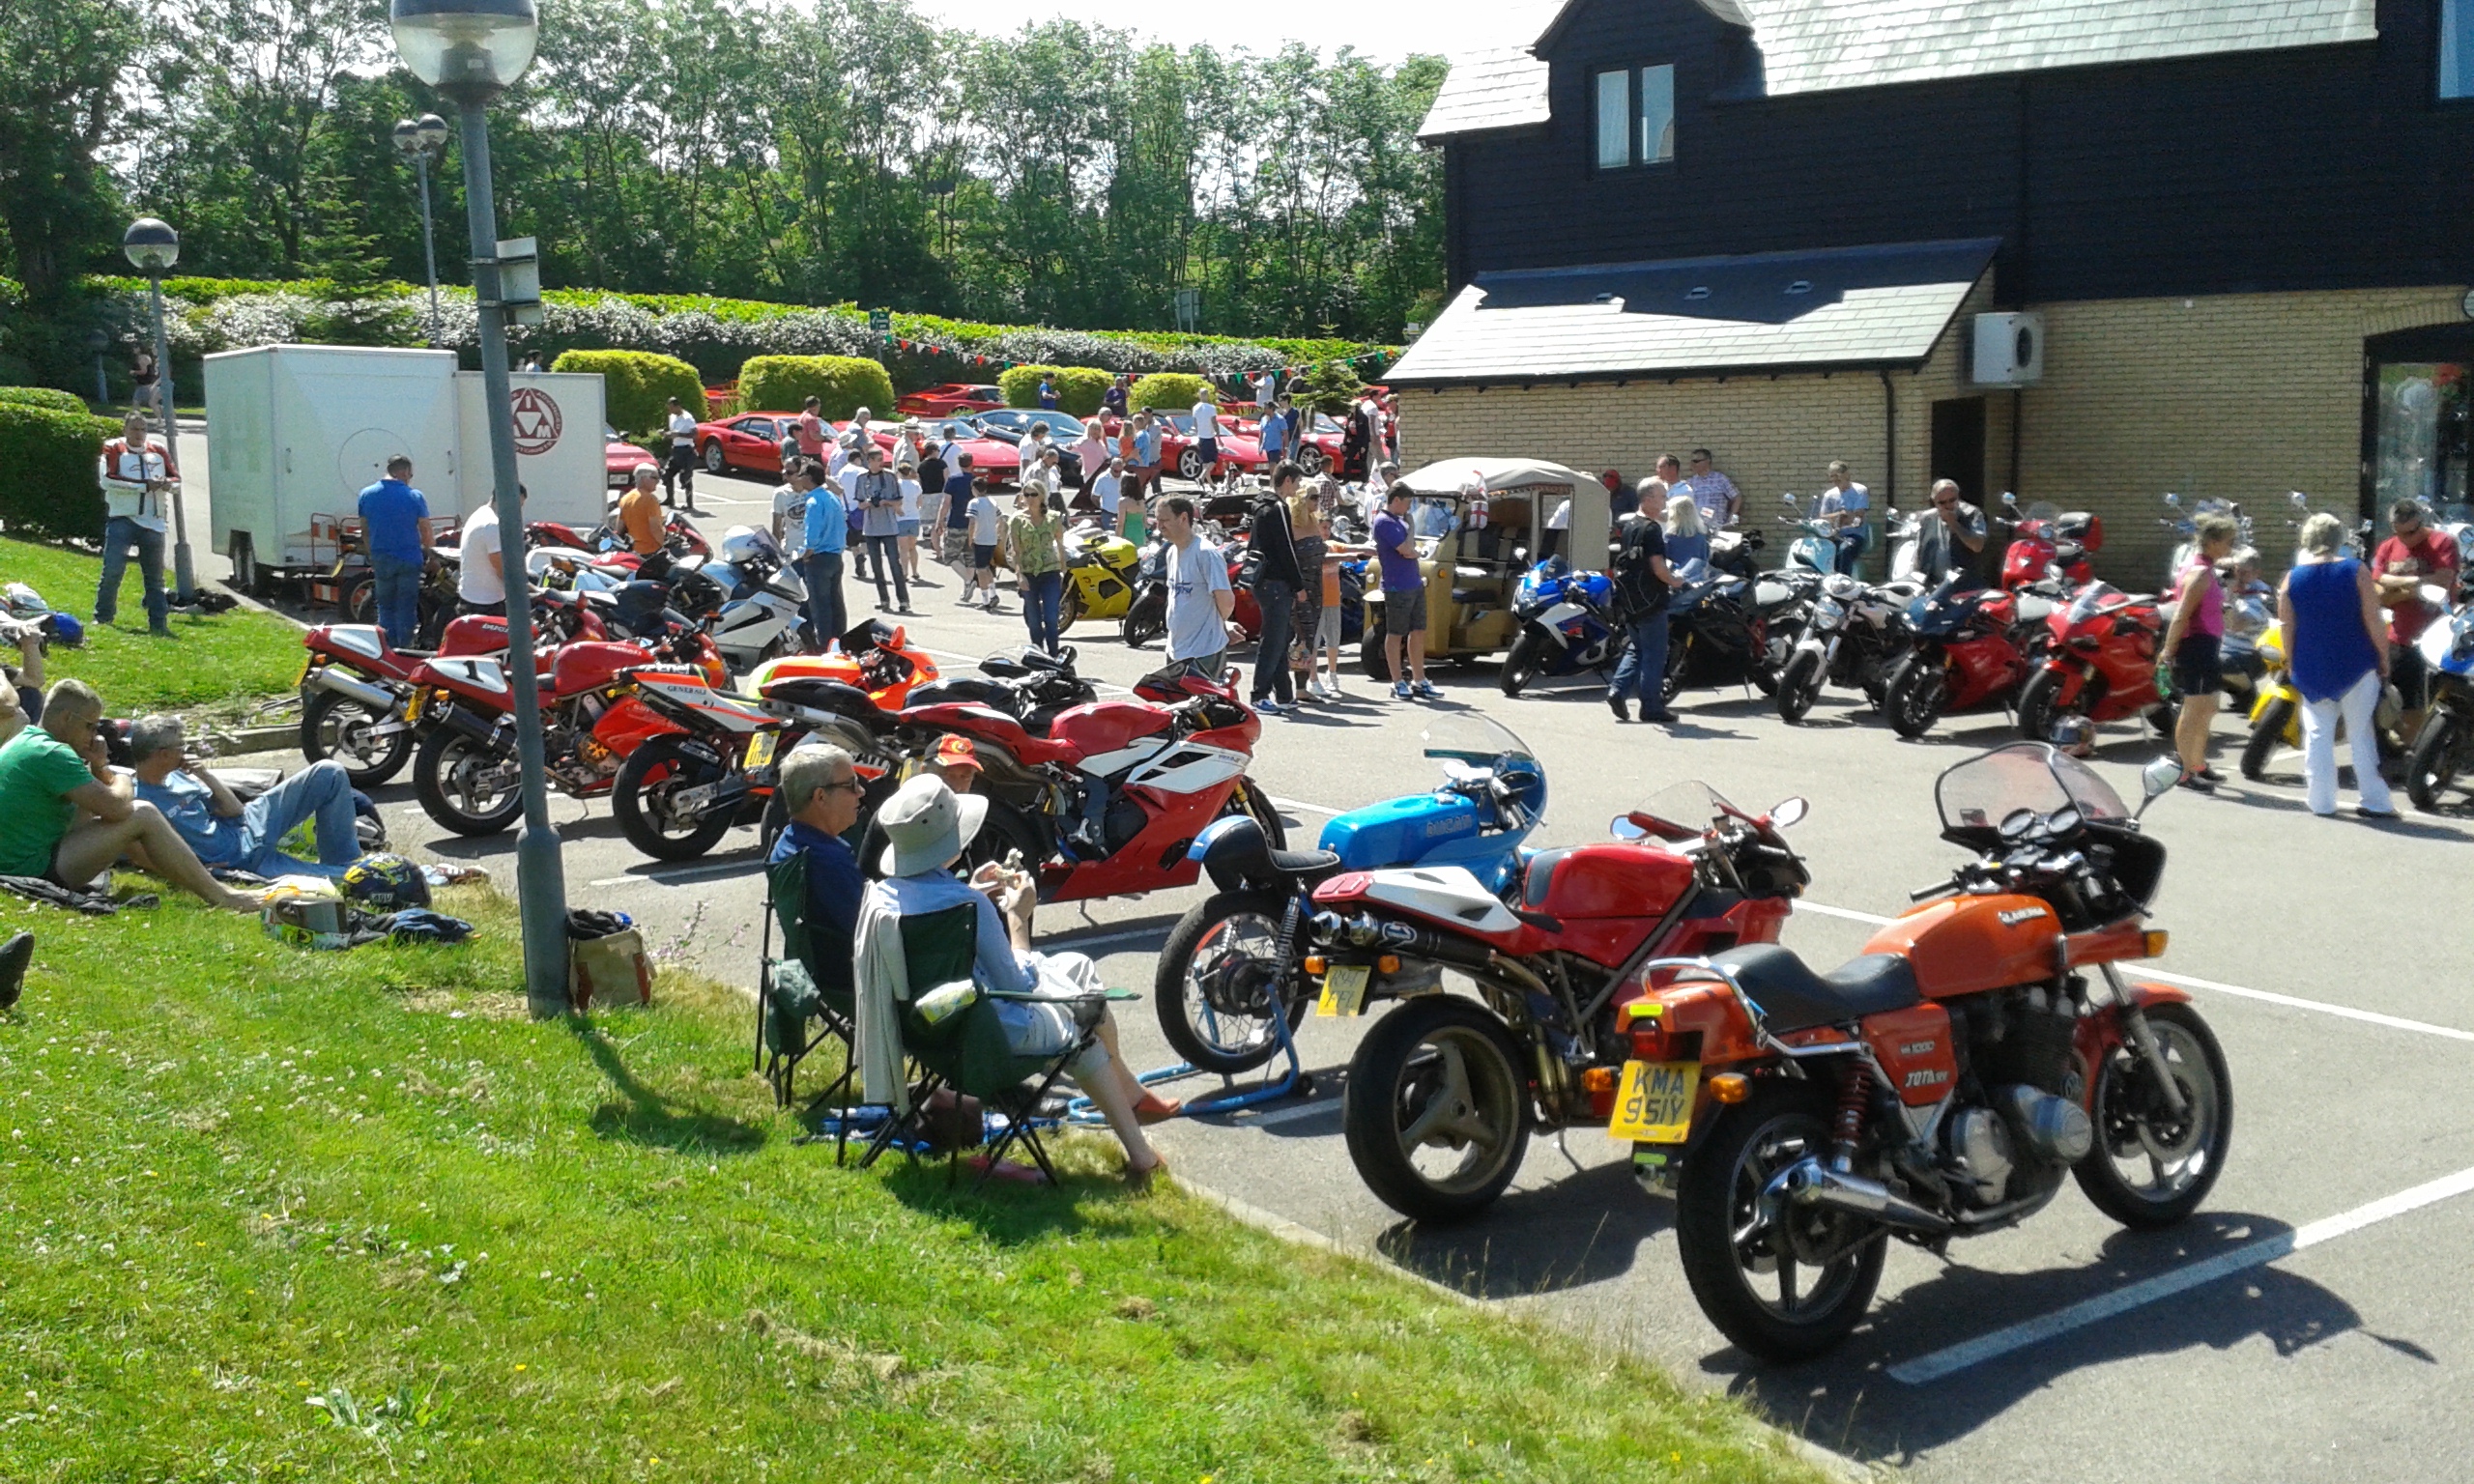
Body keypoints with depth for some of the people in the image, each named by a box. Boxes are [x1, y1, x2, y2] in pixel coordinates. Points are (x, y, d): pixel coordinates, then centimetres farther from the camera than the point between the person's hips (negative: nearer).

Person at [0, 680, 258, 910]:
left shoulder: (22, 743, 14)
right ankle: (219, 897, -8)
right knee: (142, 816, -12)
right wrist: (124, 781, 0)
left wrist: (99, 768, 2)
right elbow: (115, 807, -23)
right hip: (38, 870, -11)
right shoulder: (51, 754, -19)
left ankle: (202, 880, 22)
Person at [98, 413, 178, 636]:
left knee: (155, 576, 8)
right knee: (112, 571, -8)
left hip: (152, 523, 4)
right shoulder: (114, 449, -2)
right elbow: (107, 480, -14)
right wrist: (144, 486, -16)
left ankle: (159, 623, 13)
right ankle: (102, 619, 5)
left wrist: (169, 485, -11)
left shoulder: (159, 450, 11)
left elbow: (176, 481, 14)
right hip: (122, 519, -4)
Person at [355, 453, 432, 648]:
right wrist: (426, 550, 14)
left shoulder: (367, 495, 0)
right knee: (406, 608, 5)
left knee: (385, 606, 12)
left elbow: (364, 531, 7)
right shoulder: (415, 496, -10)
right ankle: (405, 650, 8)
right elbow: (425, 530, -5)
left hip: (380, 559, 3)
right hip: (409, 558, -3)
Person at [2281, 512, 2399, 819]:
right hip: (2356, 666, -2)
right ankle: (2375, 801, 5)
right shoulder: (2356, 572, -7)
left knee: (2318, 734, 7)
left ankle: (2321, 802, 6)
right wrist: (2384, 661, 1)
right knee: (2362, 734, 4)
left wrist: (2294, 667, 12)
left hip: (2312, 670, 2)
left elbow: (2287, 630, 3)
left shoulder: (2293, 578, 1)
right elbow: (2373, 622, -8)